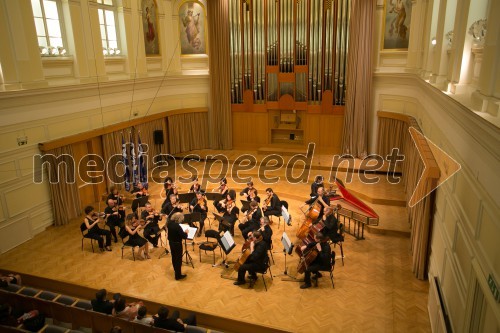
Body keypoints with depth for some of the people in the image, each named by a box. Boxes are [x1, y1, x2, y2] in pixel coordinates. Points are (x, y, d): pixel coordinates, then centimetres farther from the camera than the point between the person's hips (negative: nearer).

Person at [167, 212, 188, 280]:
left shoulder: (169, 223, -9)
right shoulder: (177, 226, -32)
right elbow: (184, 237, -27)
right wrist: (186, 232, -7)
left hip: (171, 242, 8)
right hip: (177, 244, -8)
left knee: (174, 256, 26)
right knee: (178, 259, 7)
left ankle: (175, 270, 47)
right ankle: (178, 275, 18)